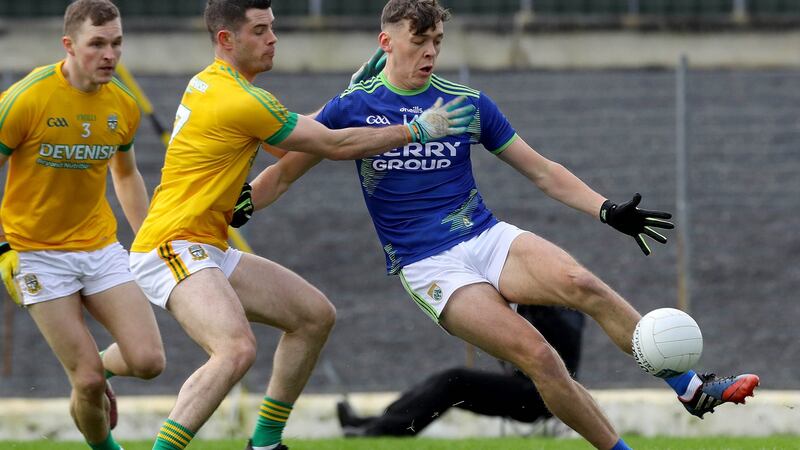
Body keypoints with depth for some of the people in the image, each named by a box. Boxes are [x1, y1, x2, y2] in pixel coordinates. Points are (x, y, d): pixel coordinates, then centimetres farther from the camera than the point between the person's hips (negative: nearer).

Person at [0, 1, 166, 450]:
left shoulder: (124, 106, 0)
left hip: (100, 245, 4)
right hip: (37, 252, -4)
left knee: (148, 361, -10)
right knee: (89, 381, -11)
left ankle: (102, 367, 25)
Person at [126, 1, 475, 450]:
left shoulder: (208, 83, 13)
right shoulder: (242, 101, -17)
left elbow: (288, 133, 27)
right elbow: (336, 145, -10)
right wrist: (419, 130, 0)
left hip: (209, 251, 11)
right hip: (172, 247, -11)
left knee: (315, 315, 12)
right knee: (237, 349, -33)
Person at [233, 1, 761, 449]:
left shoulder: (469, 103, 7)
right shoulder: (352, 108, 0)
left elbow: (540, 169, 11)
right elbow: (285, 171, 9)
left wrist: (608, 210, 1)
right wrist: (232, 207, -8)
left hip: (489, 239, 3)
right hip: (428, 265, -3)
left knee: (582, 285, -27)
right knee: (535, 353, -25)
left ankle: (692, 387, -22)